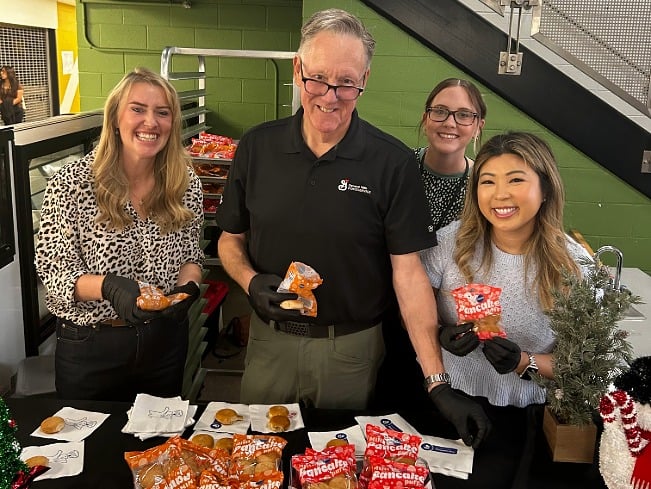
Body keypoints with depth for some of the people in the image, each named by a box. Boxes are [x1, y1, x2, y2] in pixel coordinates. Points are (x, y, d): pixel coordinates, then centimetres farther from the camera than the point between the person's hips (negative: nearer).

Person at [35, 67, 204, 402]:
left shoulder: (185, 182, -4)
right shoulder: (70, 184, -15)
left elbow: (191, 256, 5)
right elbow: (53, 271, -14)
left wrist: (187, 286, -16)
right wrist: (109, 286, -32)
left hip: (165, 340, 3)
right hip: (90, 346, -3)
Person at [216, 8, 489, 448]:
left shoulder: (393, 163, -12)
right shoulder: (257, 148, -4)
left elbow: (408, 271, -13)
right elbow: (231, 239, 6)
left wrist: (438, 383, -17)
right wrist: (251, 281, -16)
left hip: (352, 349, -2)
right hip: (270, 340, 2)